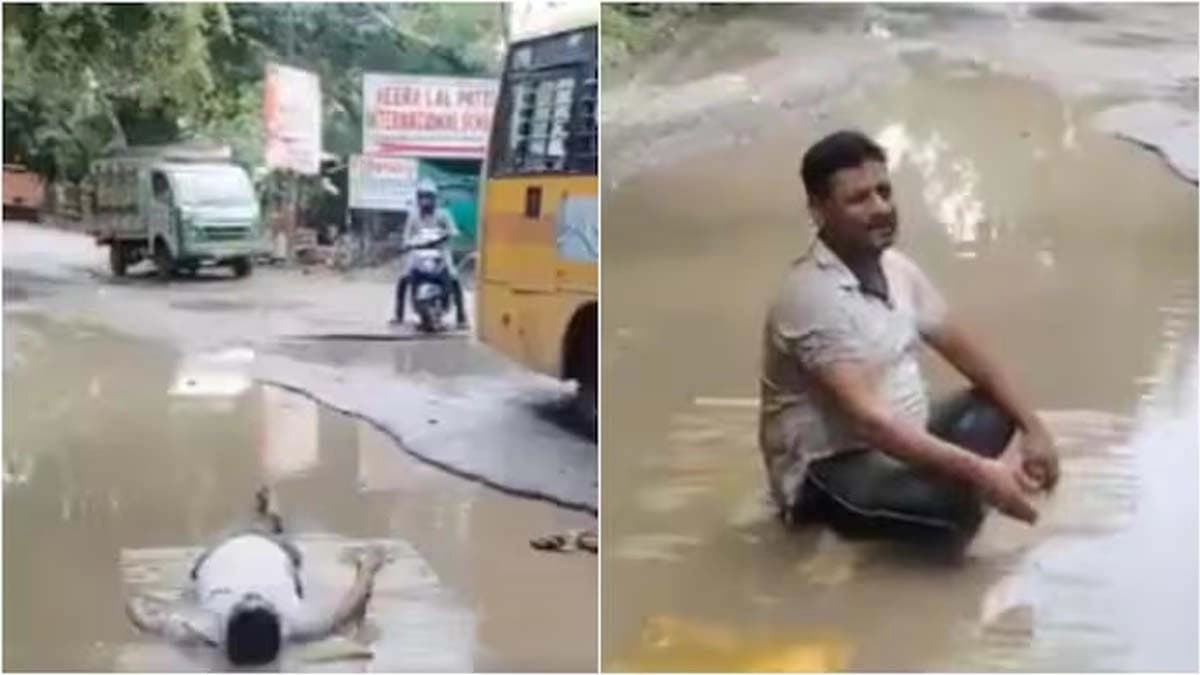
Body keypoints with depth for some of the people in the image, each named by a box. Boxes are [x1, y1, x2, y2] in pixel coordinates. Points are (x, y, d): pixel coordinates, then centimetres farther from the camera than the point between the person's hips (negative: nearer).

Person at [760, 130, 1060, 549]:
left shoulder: (894, 268, 2)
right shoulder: (811, 297, -25)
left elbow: (963, 350, 10)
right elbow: (866, 420, -33)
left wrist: (1031, 425, -1)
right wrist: (980, 471, -36)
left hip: (901, 444, 9)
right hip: (828, 471, -9)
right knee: (955, 500, -30)